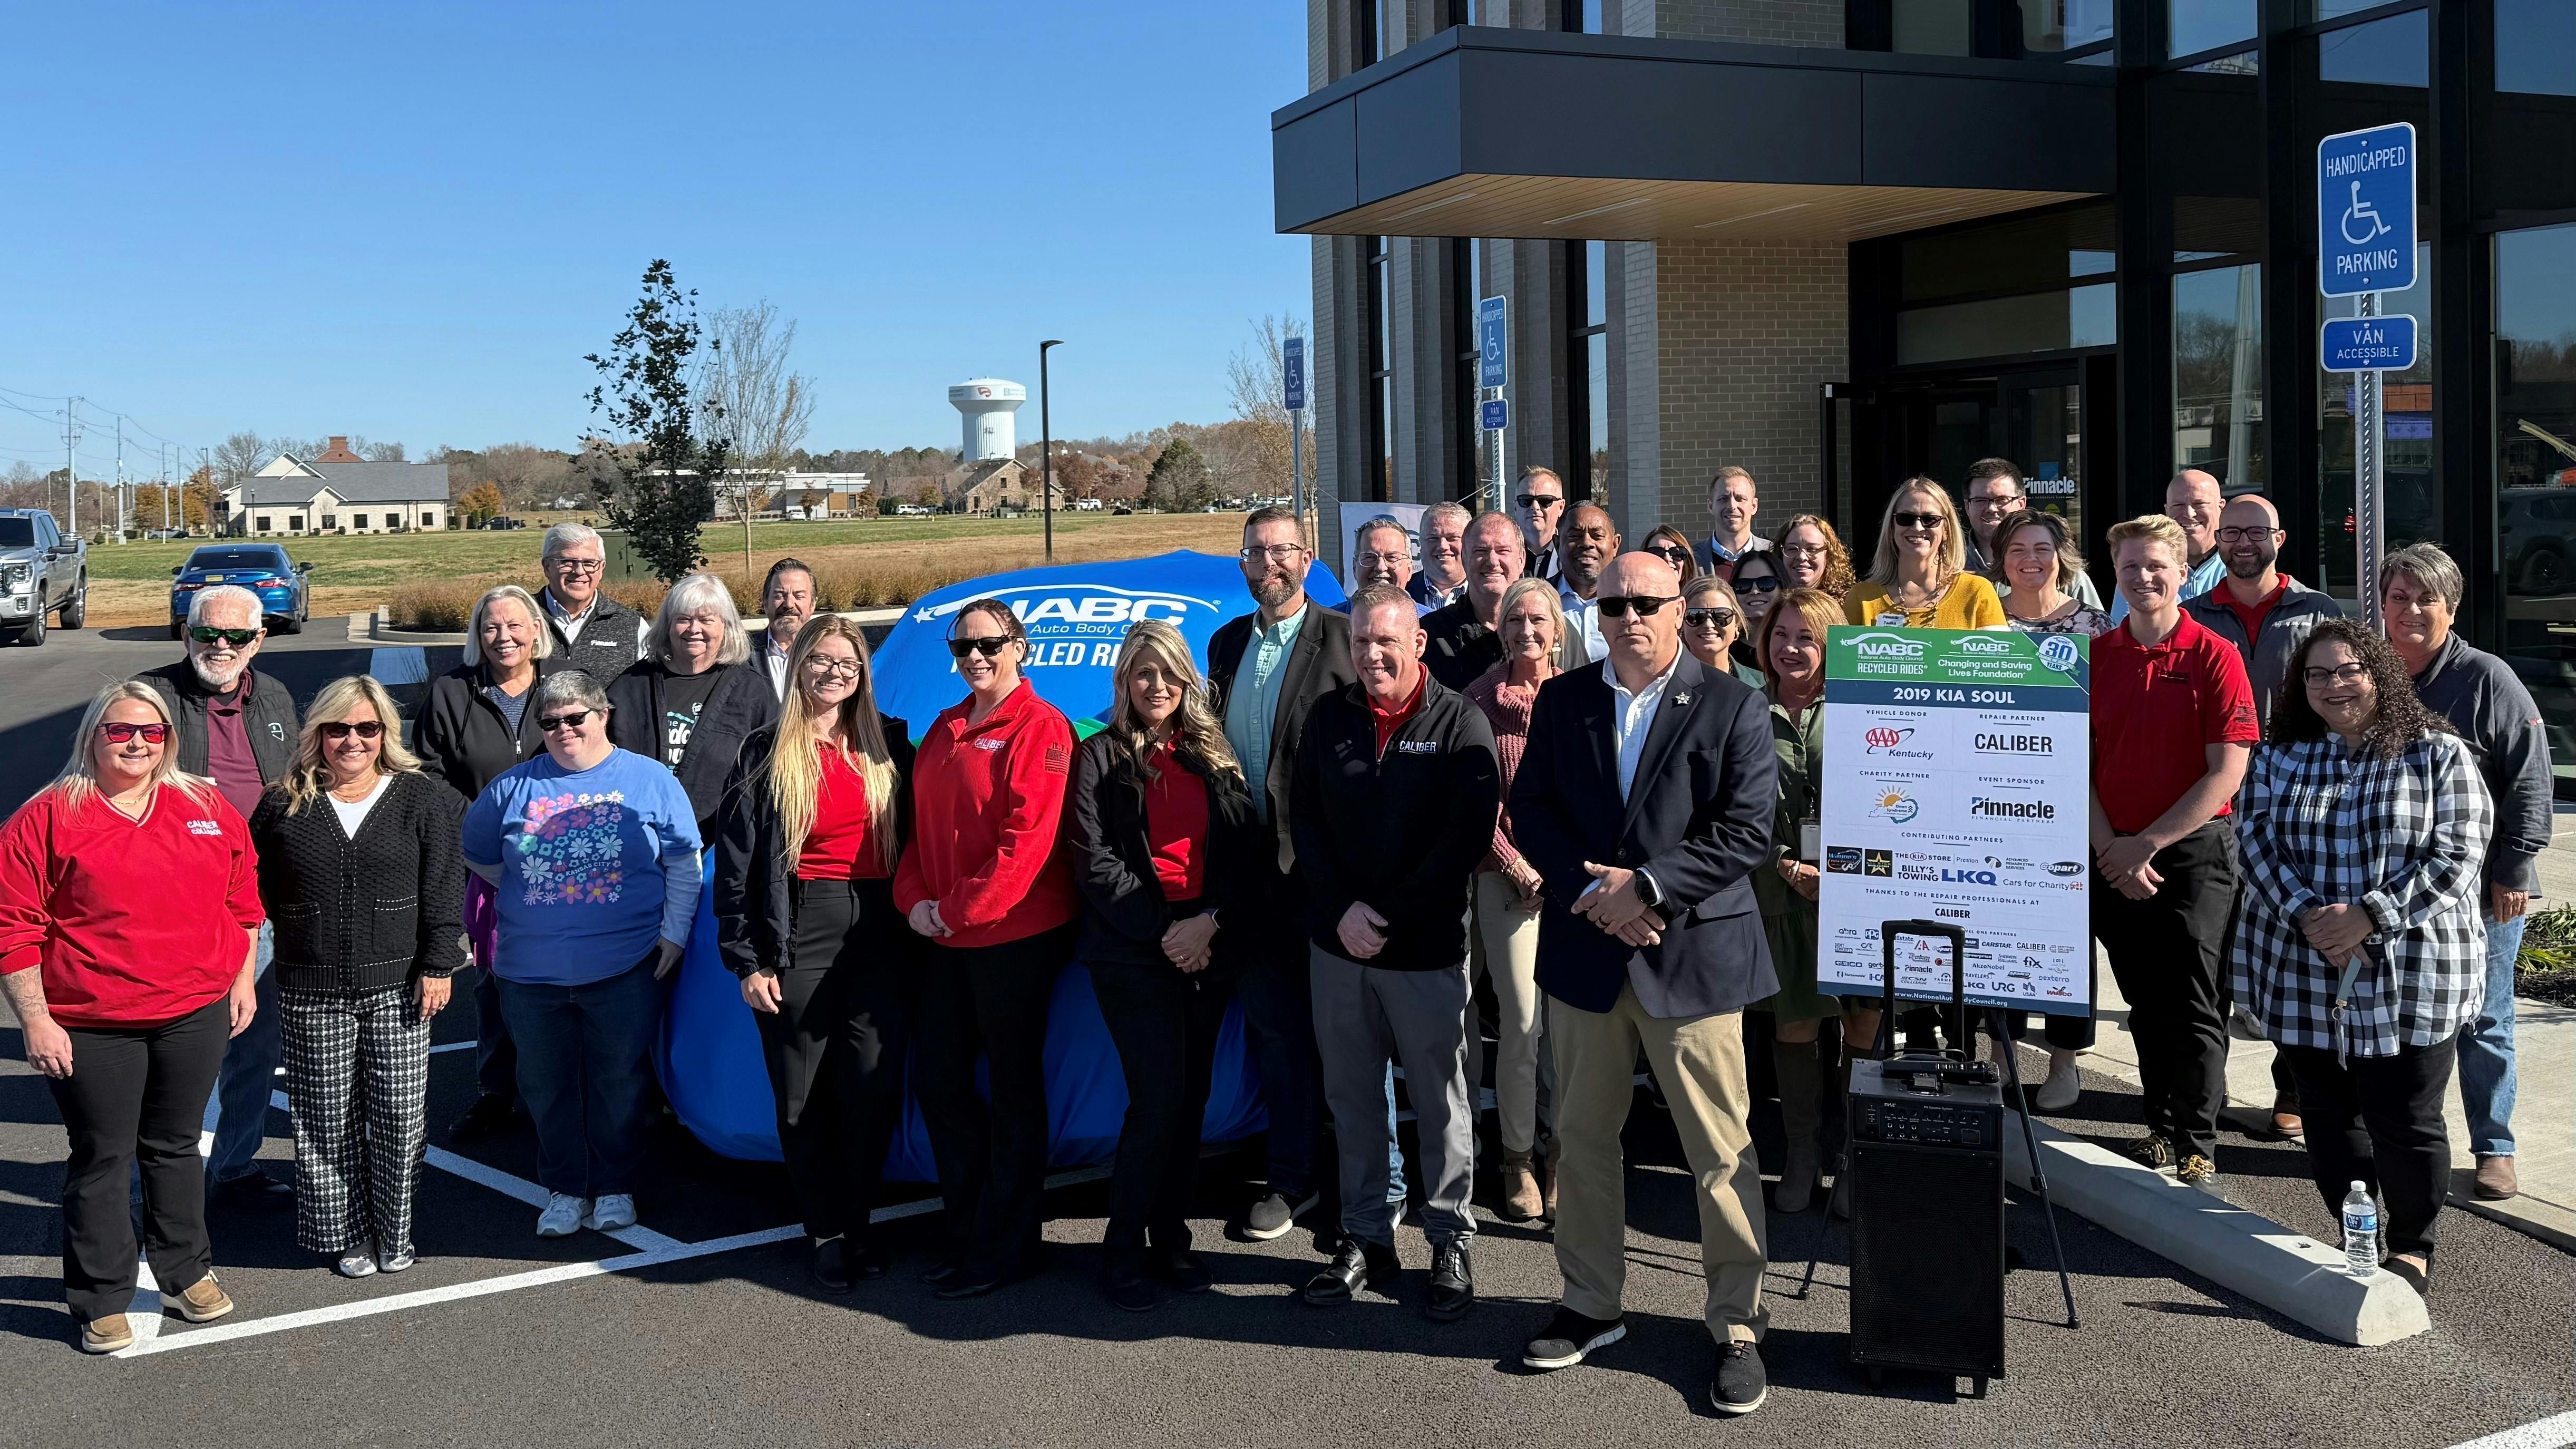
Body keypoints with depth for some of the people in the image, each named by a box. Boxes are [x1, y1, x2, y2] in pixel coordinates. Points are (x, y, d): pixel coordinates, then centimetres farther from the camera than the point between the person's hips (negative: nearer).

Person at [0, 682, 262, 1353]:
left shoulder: (208, 808, 5)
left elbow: (242, 898, 14)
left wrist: (243, 978, 11)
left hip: (194, 1015, 3)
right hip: (91, 1029, -3)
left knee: (175, 1147, 17)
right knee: (101, 1159, 6)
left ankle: (187, 1273, 30)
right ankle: (102, 1301, 18)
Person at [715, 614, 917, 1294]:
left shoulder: (889, 745, 10)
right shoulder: (765, 753, 2)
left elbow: (914, 839, 13)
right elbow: (736, 863, 1)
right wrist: (748, 959, -4)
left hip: (881, 931, 2)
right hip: (800, 933, -1)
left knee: (874, 1086, -2)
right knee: (804, 1095, 3)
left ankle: (859, 1221, 17)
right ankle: (825, 1231, 18)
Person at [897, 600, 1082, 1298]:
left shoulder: (1040, 728, -10)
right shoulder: (944, 731, 14)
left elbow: (1027, 841, -17)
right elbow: (922, 823, 16)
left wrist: (957, 908, -16)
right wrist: (915, 899, -1)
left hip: (1018, 933, -8)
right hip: (949, 936, 8)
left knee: (1014, 1087, 3)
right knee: (937, 1078, 11)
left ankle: (1005, 1247, 13)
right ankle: (968, 1228, 26)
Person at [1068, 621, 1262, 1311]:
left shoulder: (1213, 755, 12)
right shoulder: (1100, 758, 2)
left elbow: (1247, 849, 6)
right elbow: (1095, 864, -5)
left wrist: (1209, 920, -9)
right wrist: (1162, 930, -12)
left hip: (1208, 947, 4)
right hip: (1133, 952, -4)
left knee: (1191, 1099, 6)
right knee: (1160, 1097, -11)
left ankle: (1172, 1237, 19)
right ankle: (1125, 1248, 3)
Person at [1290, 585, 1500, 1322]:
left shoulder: (1460, 722, -5)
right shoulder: (1329, 717, 7)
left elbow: (1469, 836, -11)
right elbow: (1305, 819, 5)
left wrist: (1390, 918, -14)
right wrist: (1343, 909, -9)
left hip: (1427, 950, -4)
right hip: (1338, 943, 4)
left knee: (1441, 1104, 5)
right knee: (1351, 1099, 11)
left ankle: (1452, 1245, 19)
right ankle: (1366, 1239, 23)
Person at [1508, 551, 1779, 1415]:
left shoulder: (1732, 707, -3)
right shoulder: (1560, 702, 8)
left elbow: (1750, 829, -9)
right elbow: (1529, 812, 3)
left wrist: (1649, 886, -17)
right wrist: (1594, 891, -12)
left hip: (1695, 954, -3)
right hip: (1584, 952, 4)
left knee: (1722, 1150, -1)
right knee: (1583, 1138, 13)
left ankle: (1737, 1327, 12)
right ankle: (1590, 1304, 29)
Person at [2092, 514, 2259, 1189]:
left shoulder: (2214, 657, -6)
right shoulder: (2095, 657, 5)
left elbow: (2228, 772, -10)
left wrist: (2148, 842, -13)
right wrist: (2109, 849, -8)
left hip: (2194, 852, -4)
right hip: (2114, 858, 4)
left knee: (2193, 1007, -3)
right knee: (2146, 1004, 13)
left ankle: (2198, 1150, 5)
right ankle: (2160, 1128, 27)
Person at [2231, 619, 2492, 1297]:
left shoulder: (2439, 755, 1)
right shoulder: (2279, 757, 9)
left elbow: (2456, 853, -8)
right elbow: (2257, 840, 0)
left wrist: (2370, 915, -18)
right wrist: (2308, 915, -16)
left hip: (2411, 978, -3)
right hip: (2302, 974, 3)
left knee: (2406, 1122, 1)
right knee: (2329, 1114, 10)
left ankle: (2412, 1247, 20)